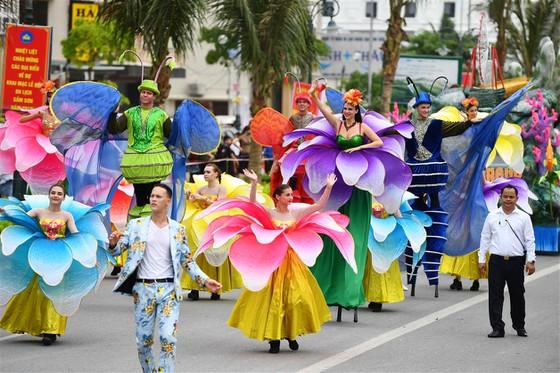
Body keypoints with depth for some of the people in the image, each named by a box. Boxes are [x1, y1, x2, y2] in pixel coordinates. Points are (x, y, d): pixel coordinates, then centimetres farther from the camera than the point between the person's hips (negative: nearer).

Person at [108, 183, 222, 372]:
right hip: (143, 288, 1)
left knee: (168, 338, -12)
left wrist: (204, 280, 0)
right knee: (143, 340, 5)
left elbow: (187, 260, 11)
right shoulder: (137, 225, 5)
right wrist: (113, 244, -23)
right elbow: (118, 248, 1)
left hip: (168, 289, -1)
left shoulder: (177, 229, 6)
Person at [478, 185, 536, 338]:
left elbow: (530, 240, 4)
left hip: (516, 262, 0)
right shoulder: (492, 216, 8)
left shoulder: (523, 217, 6)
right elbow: (485, 238, 11)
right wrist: (481, 259, 6)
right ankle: (497, 328, -1)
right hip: (496, 261, 0)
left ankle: (519, 326, 23)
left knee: (517, 295, 8)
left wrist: (530, 260, -4)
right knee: (495, 296, -4)